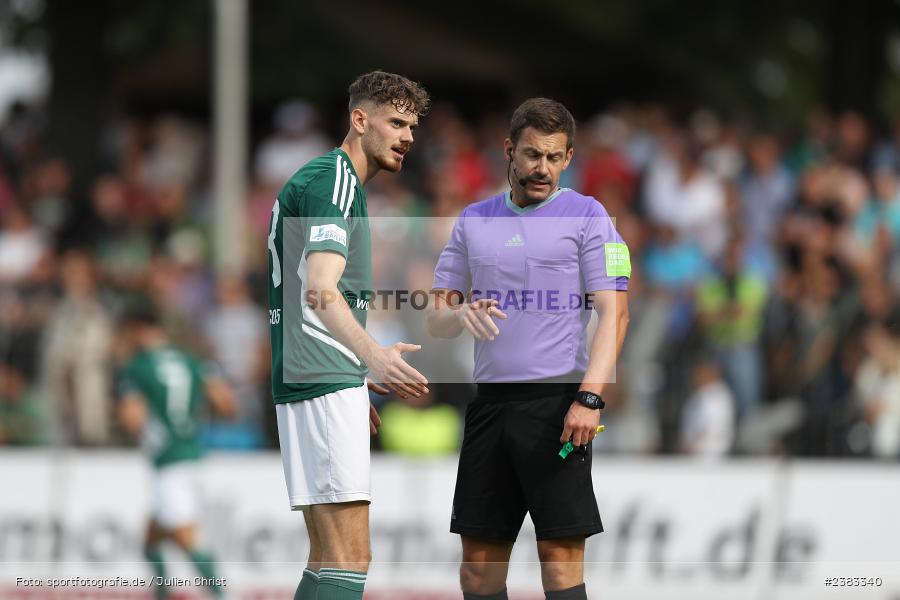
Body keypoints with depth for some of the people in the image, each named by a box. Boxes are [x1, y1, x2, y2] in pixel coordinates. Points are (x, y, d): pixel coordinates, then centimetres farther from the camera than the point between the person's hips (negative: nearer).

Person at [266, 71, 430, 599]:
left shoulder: (319, 178, 22)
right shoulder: (334, 180, -10)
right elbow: (320, 291, -24)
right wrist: (372, 354, -40)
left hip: (303, 383, 11)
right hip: (328, 383, -11)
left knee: (329, 557, 10)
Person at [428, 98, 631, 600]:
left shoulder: (587, 216, 2)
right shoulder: (474, 220, 16)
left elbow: (614, 313, -6)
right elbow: (436, 321, 16)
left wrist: (590, 397, -18)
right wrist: (459, 314, -9)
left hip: (557, 403, -5)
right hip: (490, 402, 5)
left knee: (561, 554, -9)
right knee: (480, 558, 4)